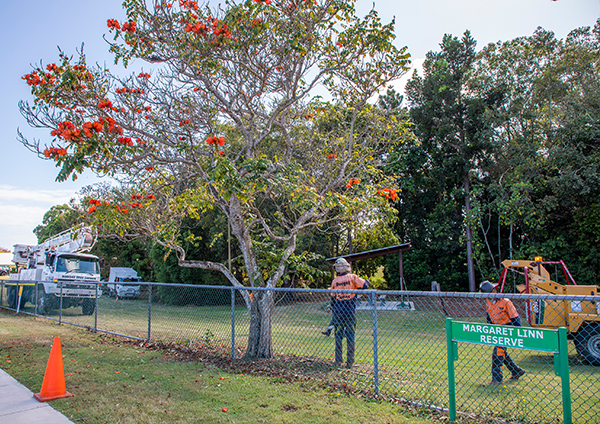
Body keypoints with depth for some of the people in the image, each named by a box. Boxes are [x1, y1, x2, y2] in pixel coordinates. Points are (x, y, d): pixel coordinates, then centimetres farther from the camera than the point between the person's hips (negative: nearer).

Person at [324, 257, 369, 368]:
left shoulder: (335, 281, 2)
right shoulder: (353, 277, -5)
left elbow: (333, 299, 7)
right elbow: (365, 285, -10)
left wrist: (333, 311, 20)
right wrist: (367, 281, 13)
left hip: (338, 312, 1)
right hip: (350, 312, -1)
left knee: (338, 336, 9)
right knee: (350, 336, 5)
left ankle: (338, 360, 12)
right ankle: (350, 362, 8)